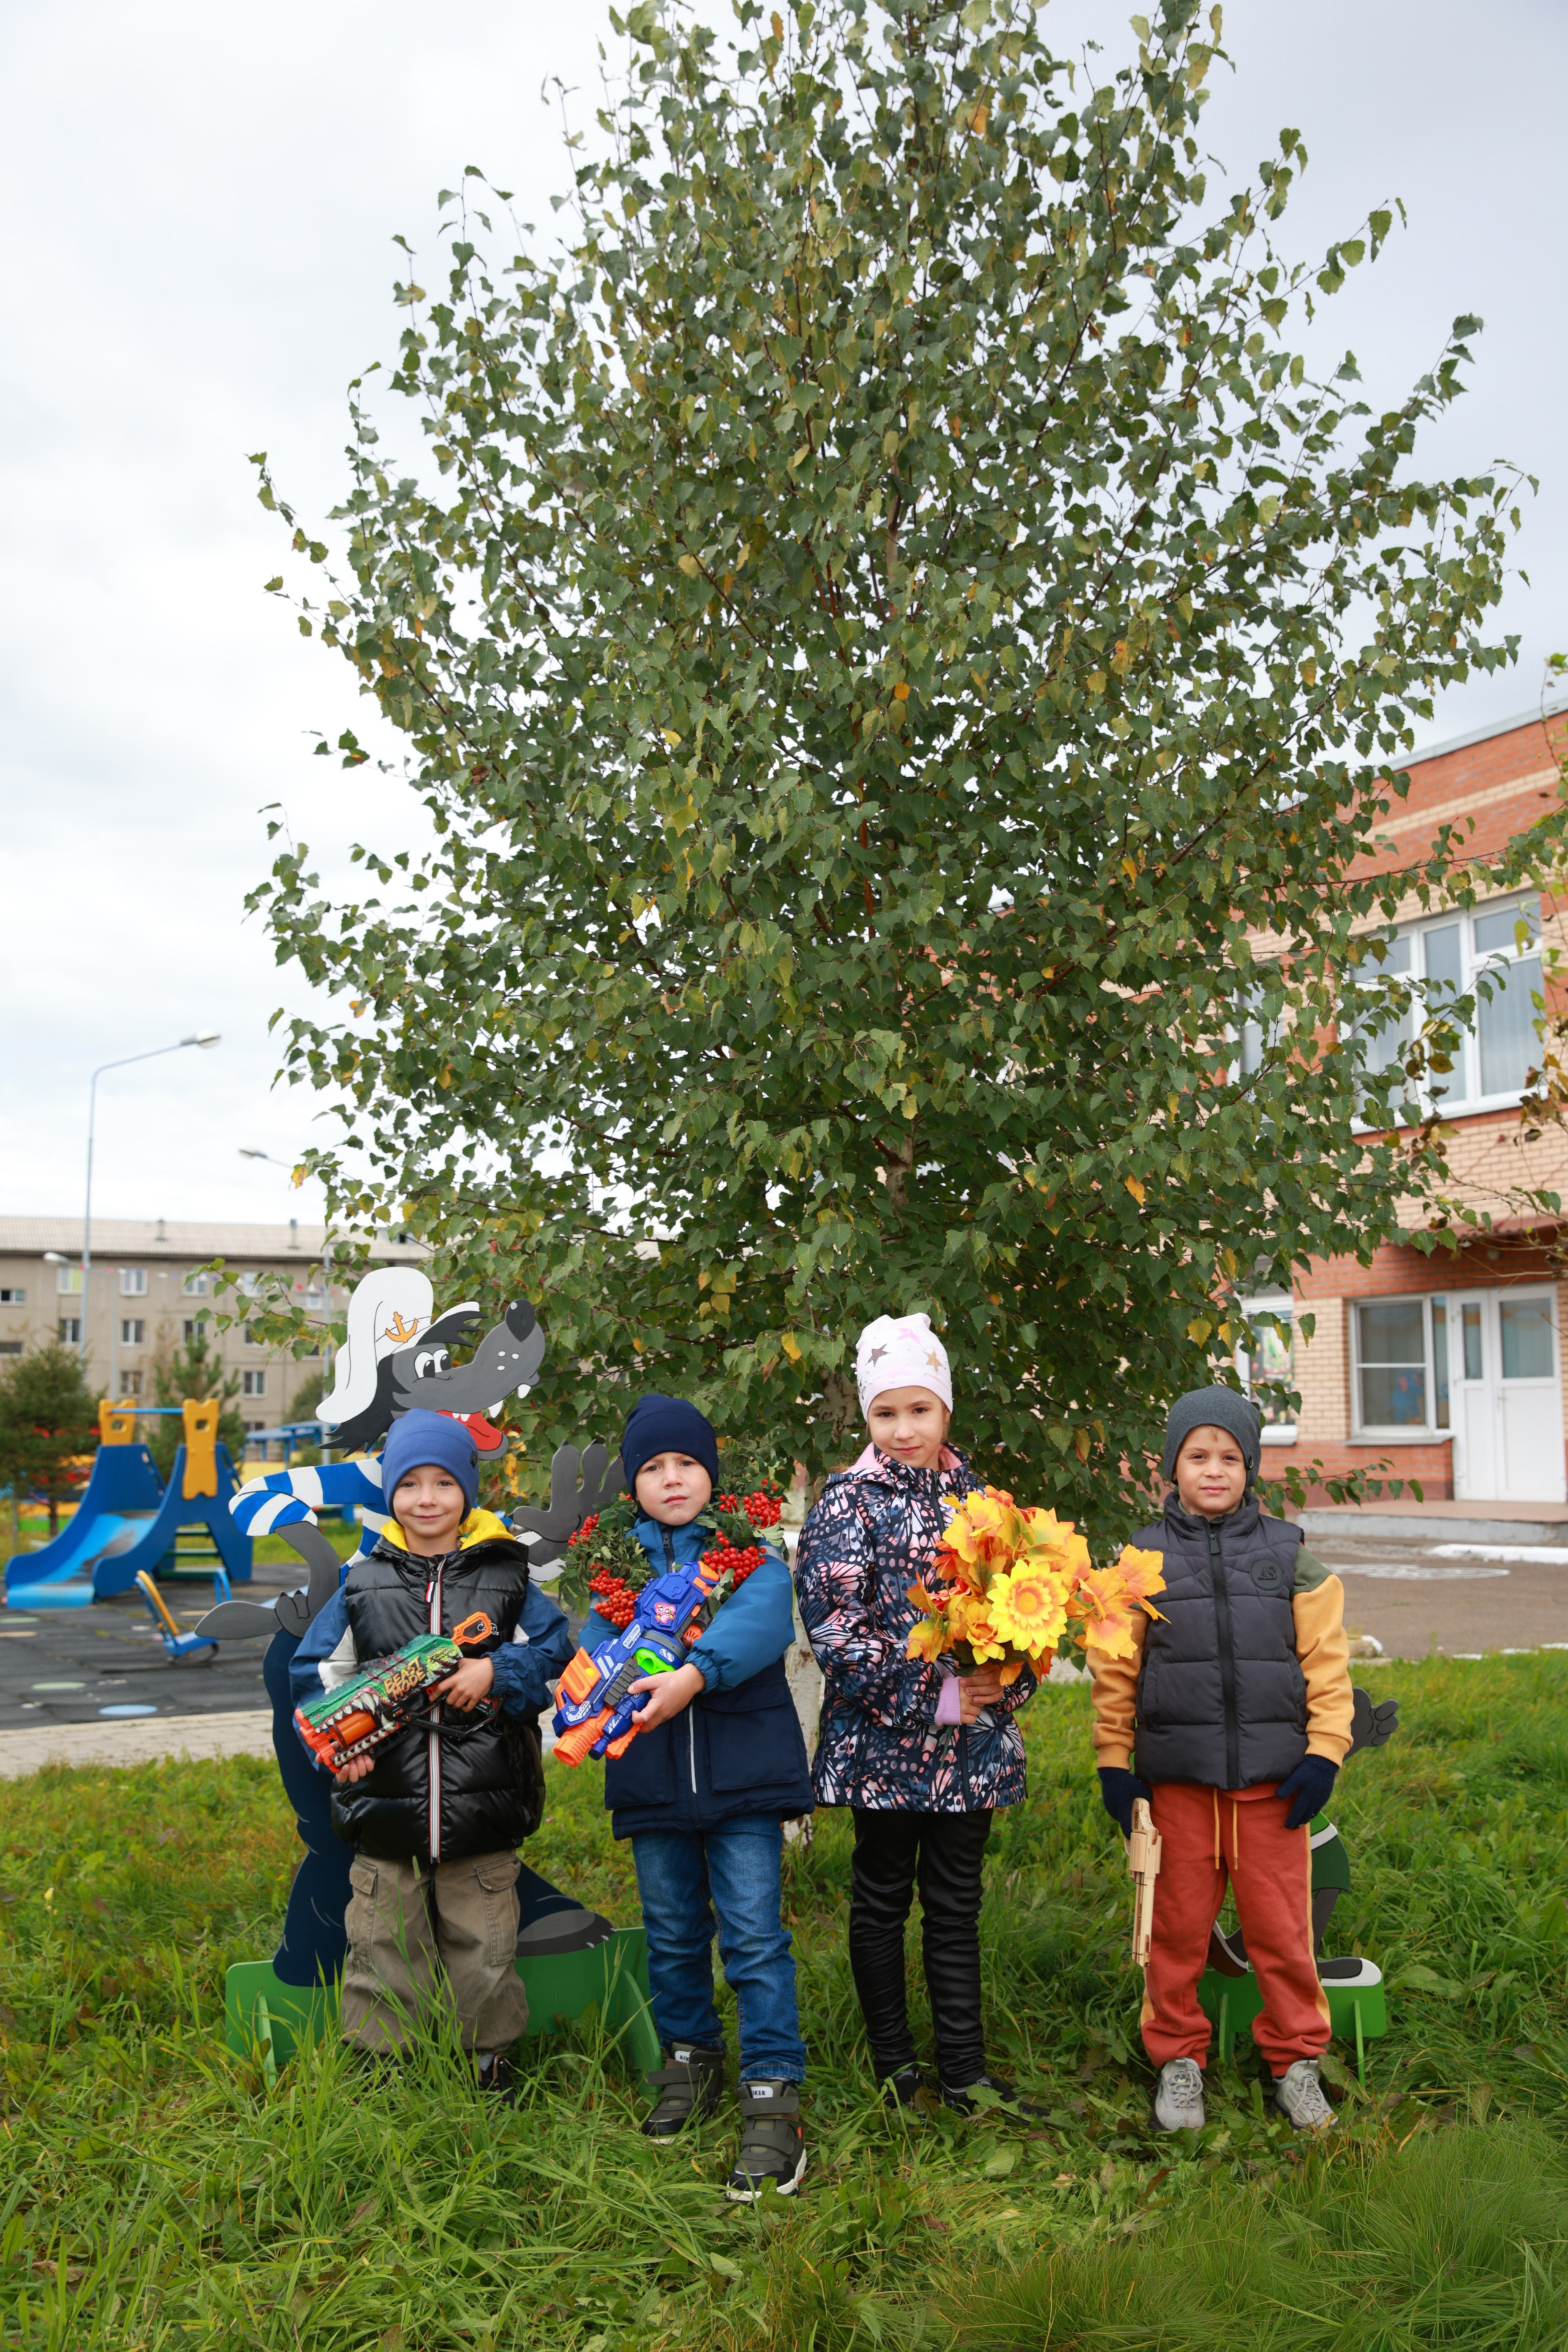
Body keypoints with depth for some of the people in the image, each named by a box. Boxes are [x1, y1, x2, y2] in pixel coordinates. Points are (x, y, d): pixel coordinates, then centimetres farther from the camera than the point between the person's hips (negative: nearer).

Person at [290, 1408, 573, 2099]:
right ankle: (381, 2062, 27)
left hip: (482, 1807, 0)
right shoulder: (363, 1584, 4)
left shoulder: (506, 1580, 2)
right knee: (384, 1943, 9)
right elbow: (315, 1670, 6)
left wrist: (496, 1672, -16)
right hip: (384, 1802, 1)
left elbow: (553, 1653, 0)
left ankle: (488, 2062, 27)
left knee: (482, 1944, 10)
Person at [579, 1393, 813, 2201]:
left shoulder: (749, 1548, -1)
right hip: (652, 1778, 3)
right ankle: (689, 2059, 37)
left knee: (756, 1936, -4)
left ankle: (773, 2102, 3)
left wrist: (695, 1674, -34)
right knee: (672, 1935, 16)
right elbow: (596, 1641, -2)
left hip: (744, 1770, -3)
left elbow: (761, 1620, -19)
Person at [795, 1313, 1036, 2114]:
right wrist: (935, 1695, -16)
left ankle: (964, 2072, 22)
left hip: (971, 1742, 4)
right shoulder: (848, 1502, -7)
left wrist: (1007, 1682, -7)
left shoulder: (973, 1496, 7)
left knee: (956, 1903, 12)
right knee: (882, 1898, 9)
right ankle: (893, 2062, 26)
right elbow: (834, 1628, -14)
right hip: (883, 1741, -4)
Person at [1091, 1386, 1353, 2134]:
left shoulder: (1288, 1556, 3)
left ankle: (1295, 2058, 26)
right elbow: (1115, 1670, 4)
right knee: (1178, 1926, 9)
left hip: (1272, 1777, 0)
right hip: (1176, 1778, 0)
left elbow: (1326, 1662, 5)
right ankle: (1178, 2057, 26)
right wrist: (1114, 1762, 2)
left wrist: (1324, 1751, -1)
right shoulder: (1144, 1560, 1)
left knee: (1282, 1926, 7)